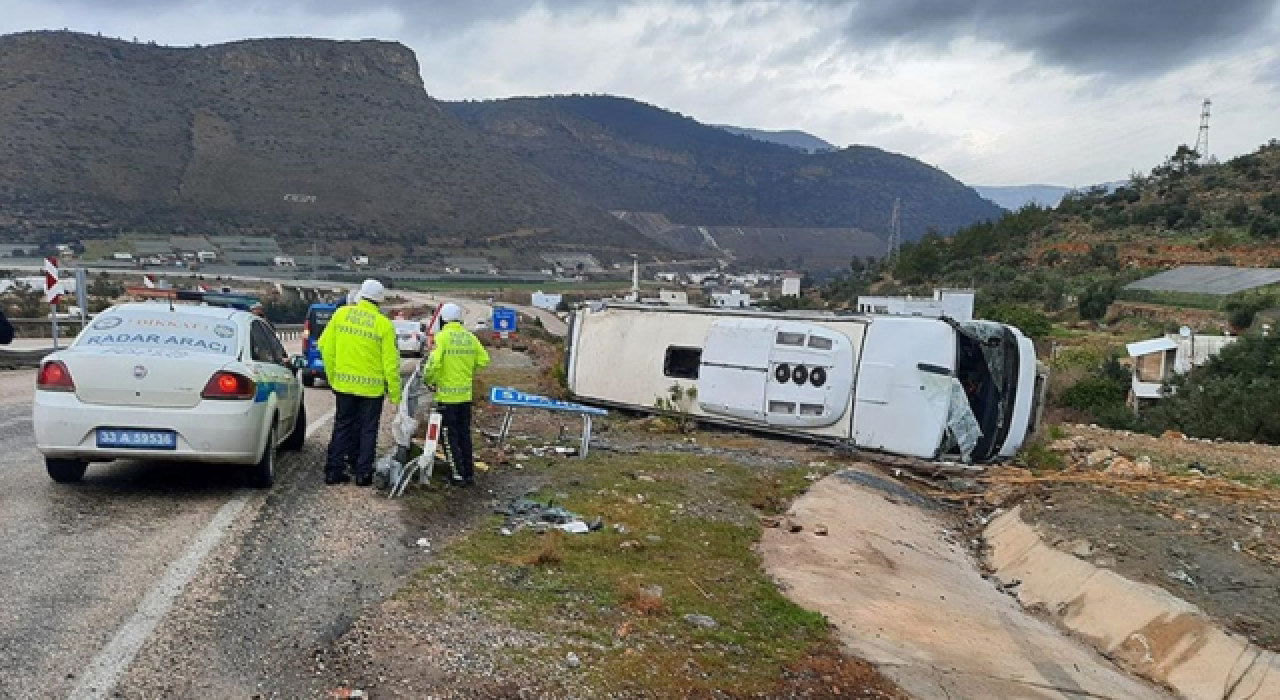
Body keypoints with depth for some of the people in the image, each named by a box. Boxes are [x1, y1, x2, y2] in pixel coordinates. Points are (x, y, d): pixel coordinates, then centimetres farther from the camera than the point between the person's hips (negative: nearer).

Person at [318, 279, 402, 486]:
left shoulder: (341, 314, 0)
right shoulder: (384, 325, -10)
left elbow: (325, 346, 3)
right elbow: (390, 362, -10)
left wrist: (333, 376, 13)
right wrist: (395, 393, -2)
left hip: (344, 384, 3)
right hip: (372, 387, -3)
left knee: (343, 426, 15)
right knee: (367, 430, 9)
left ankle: (333, 470, 17)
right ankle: (363, 473, 13)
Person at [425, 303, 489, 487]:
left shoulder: (442, 337, -12)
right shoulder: (470, 337, 4)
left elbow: (434, 362, -22)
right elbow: (484, 360, 5)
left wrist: (428, 378, -4)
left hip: (447, 395, -5)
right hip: (466, 395, 5)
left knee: (450, 437, 5)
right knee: (465, 435, 16)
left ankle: (459, 475, 5)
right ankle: (469, 473, 20)